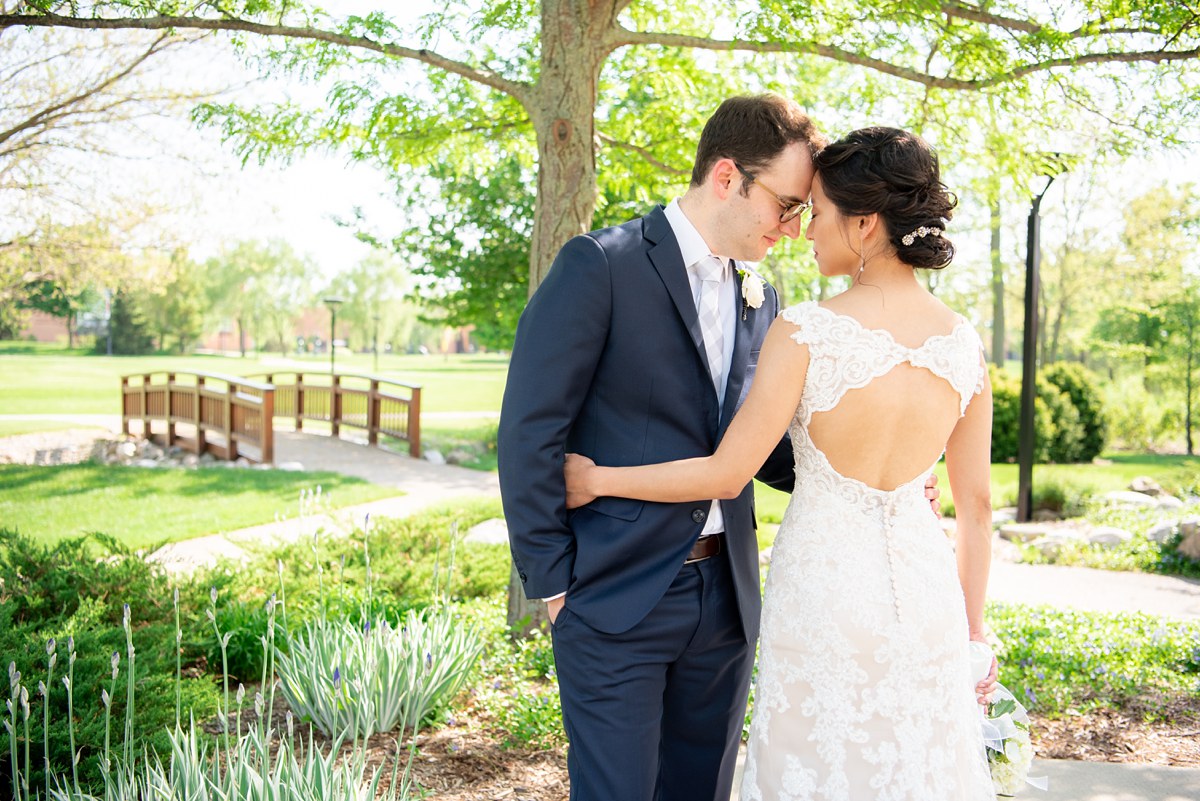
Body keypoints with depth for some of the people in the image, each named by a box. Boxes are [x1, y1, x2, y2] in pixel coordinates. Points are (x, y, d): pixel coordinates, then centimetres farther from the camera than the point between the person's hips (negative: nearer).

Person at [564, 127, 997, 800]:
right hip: (924, 591, 4)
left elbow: (727, 474, -12)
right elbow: (976, 506, 5)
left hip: (823, 587, -4)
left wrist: (595, 478, 0)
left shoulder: (806, 333, -16)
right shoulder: (965, 343, -2)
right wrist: (974, 630, 17)